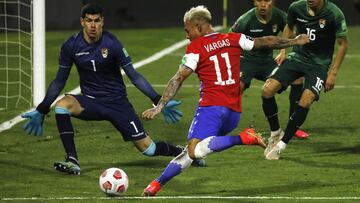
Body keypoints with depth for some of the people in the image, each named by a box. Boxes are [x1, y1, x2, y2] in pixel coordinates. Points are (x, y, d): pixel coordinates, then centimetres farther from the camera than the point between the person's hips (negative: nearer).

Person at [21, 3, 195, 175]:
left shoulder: (112, 44, -14)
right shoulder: (71, 46, -7)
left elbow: (134, 76, -8)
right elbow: (59, 81, 4)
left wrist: (159, 101, -13)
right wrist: (41, 111, 2)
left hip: (117, 102, -2)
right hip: (90, 101, 2)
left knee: (147, 148, -5)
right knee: (62, 104, -30)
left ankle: (181, 152, 26)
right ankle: (72, 161, -27)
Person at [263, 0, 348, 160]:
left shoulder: (334, 14, -18)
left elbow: (343, 44, -6)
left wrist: (333, 73, -9)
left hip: (319, 64, -4)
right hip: (297, 57, 4)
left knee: (306, 101, -25)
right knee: (267, 90, -14)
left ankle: (282, 144, -11)